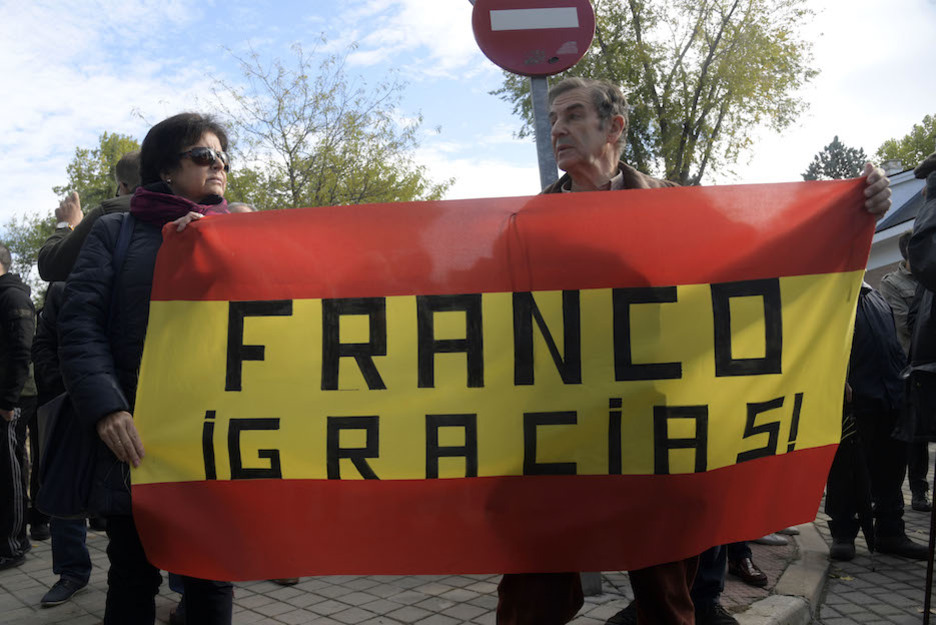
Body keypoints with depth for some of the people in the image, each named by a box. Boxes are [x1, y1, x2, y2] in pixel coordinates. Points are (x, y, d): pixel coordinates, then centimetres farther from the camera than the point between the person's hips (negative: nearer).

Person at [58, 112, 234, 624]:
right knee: (134, 577, 7)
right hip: (136, 435, -1)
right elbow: (80, 323, -1)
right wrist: (106, 407, -15)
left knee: (213, 579, 8)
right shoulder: (116, 232, 10)